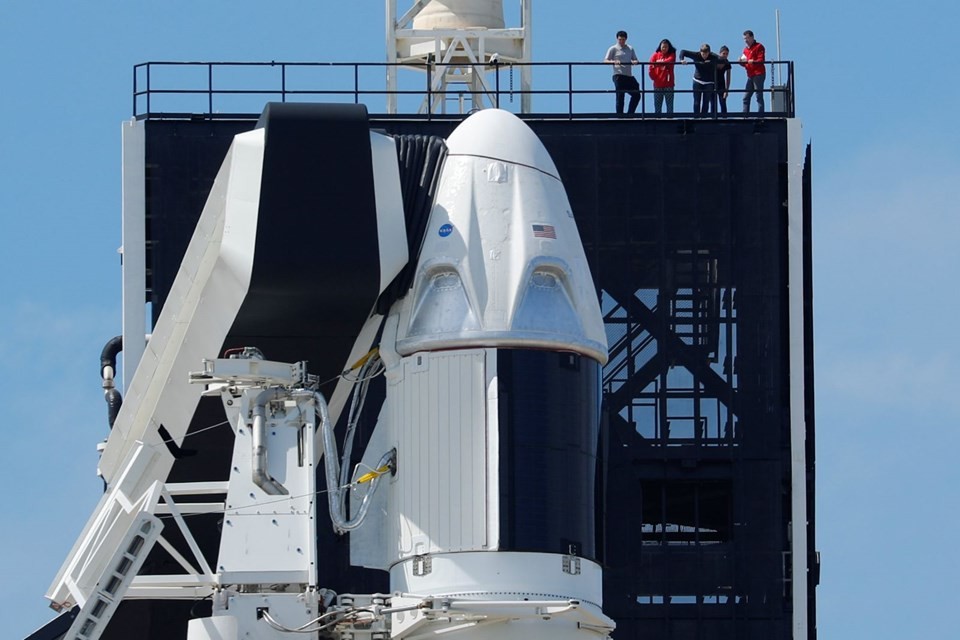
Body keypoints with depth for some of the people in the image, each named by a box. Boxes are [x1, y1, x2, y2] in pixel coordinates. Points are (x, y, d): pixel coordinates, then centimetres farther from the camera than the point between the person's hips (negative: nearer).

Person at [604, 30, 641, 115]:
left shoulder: (630, 49, 16)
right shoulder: (613, 49, 3)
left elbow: (635, 60, 17)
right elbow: (605, 61, -3)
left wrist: (635, 62, -8)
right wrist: (614, 62, -24)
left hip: (629, 76, 5)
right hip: (619, 76, -5)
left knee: (636, 95, 3)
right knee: (620, 97, -5)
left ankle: (630, 113, 13)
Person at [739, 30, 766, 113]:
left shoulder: (758, 47, -3)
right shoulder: (746, 49, 20)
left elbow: (761, 60, -12)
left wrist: (753, 62, -29)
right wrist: (741, 62, -1)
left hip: (758, 75, -8)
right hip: (750, 75, 8)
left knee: (759, 96, -10)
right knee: (746, 97, 6)